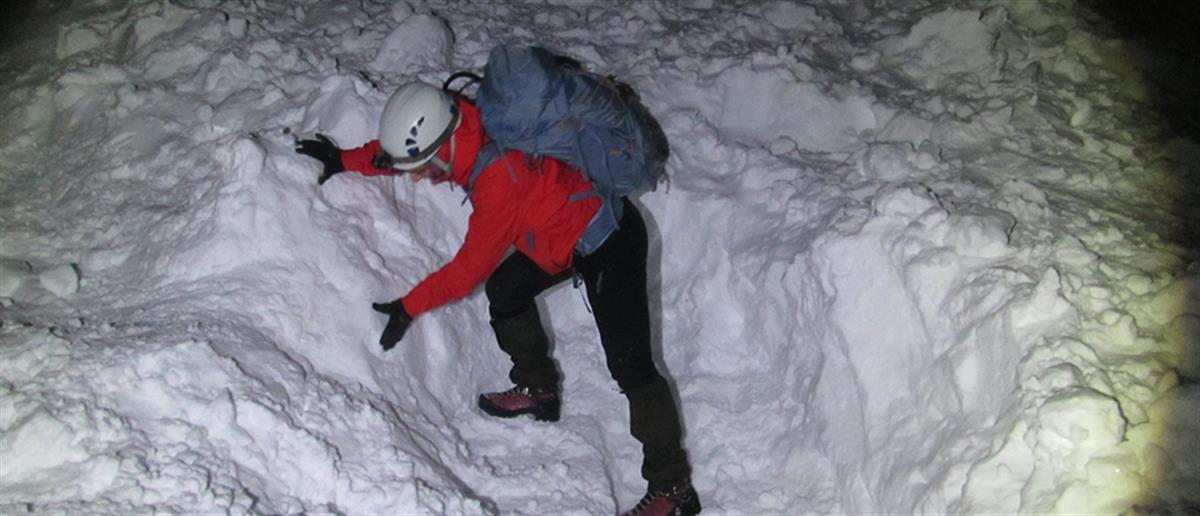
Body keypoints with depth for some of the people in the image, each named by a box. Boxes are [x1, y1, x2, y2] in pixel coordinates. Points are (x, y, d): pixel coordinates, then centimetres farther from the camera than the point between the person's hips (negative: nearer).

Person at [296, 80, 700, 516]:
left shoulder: (498, 178, -32)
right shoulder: (464, 129, -8)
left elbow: (470, 268, -21)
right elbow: (404, 149, 15)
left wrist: (409, 307, -11)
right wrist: (346, 160, 15)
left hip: (610, 245, -10)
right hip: (569, 228, 10)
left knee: (629, 363, -12)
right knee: (505, 289, 20)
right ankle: (538, 389, 35)